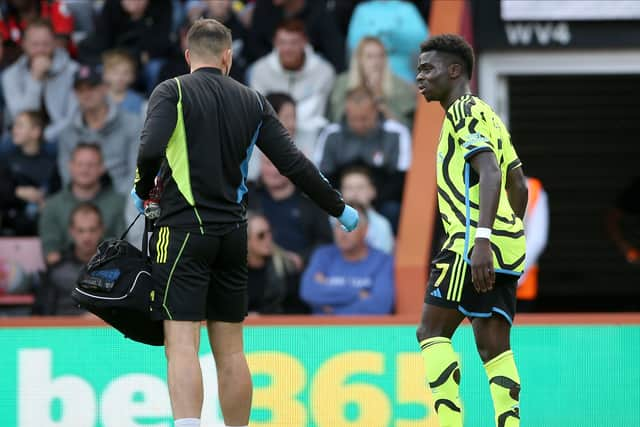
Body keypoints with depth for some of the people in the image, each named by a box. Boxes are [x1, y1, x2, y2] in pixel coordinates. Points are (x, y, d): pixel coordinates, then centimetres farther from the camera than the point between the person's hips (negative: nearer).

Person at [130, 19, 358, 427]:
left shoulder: (172, 92, -2)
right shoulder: (252, 102, 11)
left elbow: (151, 149, -18)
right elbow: (294, 163, 8)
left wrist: (142, 192, 1)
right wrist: (339, 208, 19)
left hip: (184, 229, -4)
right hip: (233, 235, 4)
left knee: (181, 346, -11)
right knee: (231, 351, 12)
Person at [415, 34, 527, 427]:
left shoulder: (465, 111, -6)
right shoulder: (488, 116, 24)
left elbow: (489, 172, -20)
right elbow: (518, 184, 27)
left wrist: (483, 239, -28)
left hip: (474, 243, -9)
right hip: (506, 245, 9)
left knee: (433, 332, -7)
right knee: (494, 347, 4)